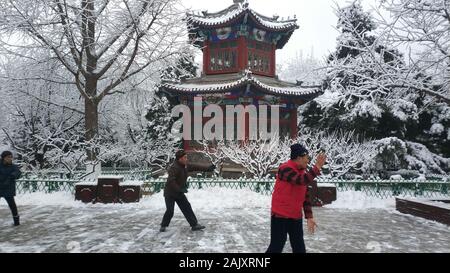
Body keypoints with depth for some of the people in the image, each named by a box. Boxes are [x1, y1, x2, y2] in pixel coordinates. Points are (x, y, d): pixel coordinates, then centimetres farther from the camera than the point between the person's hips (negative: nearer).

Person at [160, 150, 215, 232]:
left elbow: (196, 167, 10)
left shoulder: (185, 166, 0)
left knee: (187, 208, 6)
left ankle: (194, 224, 13)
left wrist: (208, 169, 10)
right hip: (170, 193, -8)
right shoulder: (174, 168, -26)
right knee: (170, 211, -8)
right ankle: (163, 226, 15)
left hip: (179, 193, 8)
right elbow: (171, 181, -34)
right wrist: (179, 189, -37)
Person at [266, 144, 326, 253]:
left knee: (300, 248, 13)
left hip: (296, 217, 8)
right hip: (280, 216, -8)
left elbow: (305, 197, 11)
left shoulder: (303, 173, 7)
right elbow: (302, 180, -34)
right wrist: (317, 167, -29)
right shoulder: (285, 169, -17)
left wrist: (309, 217, 6)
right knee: (276, 247, -1)